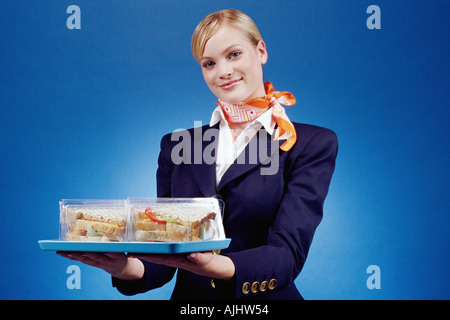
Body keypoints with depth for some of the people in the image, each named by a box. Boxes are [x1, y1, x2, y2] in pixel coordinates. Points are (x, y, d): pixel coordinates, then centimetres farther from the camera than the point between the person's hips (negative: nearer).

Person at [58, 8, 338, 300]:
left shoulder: (313, 144, 2)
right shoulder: (176, 145, 12)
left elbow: (287, 253, -10)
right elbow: (164, 255, 7)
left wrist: (213, 266, -29)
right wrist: (129, 268, -16)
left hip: (263, 302, -2)